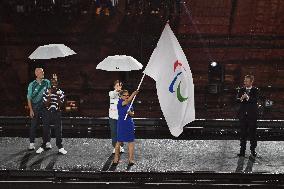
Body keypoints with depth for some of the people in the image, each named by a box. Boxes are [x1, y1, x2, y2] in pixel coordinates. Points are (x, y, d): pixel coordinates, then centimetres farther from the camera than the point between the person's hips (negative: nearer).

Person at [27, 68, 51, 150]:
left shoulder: (47, 82, 0)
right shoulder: (32, 84, -4)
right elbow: (29, 98, -2)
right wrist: (31, 110, -8)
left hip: (45, 106, 1)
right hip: (35, 108, -1)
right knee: (33, 126, -1)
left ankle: (48, 143, 10)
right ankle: (31, 144, 5)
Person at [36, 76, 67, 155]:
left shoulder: (61, 92, -2)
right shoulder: (46, 92, -4)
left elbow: (61, 105, -7)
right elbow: (46, 104, -10)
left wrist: (58, 97, -22)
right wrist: (49, 96, -22)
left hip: (57, 113, 0)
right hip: (47, 113, 0)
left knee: (58, 130, -3)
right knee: (46, 130, 4)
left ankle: (60, 147, 4)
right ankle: (43, 146, 15)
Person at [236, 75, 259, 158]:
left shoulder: (255, 90, 0)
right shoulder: (241, 90, 10)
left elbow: (255, 100, -16)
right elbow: (237, 99, -2)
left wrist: (248, 98, -33)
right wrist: (241, 99, -24)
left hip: (252, 115, -3)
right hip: (243, 114, 3)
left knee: (252, 133, 0)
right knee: (243, 133, 5)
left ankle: (253, 150, 7)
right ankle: (242, 151, 10)